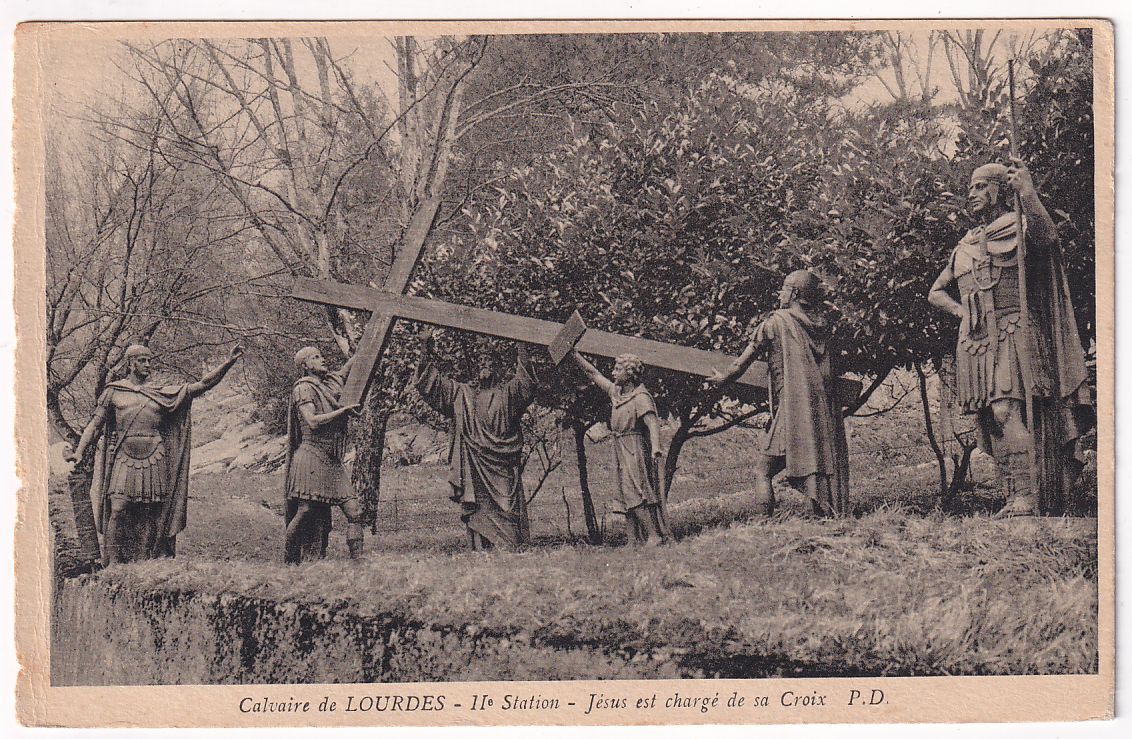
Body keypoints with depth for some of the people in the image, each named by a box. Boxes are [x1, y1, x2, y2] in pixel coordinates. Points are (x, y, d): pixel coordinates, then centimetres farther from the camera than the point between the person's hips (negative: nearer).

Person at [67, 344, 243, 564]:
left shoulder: (163, 395, 15)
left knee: (150, 518, 0)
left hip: (154, 463, 2)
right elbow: (95, 424, 8)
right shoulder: (113, 392, 12)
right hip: (124, 461, -2)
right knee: (118, 511, -13)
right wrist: (79, 452, -6)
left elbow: (203, 385, 11)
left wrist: (230, 361, 2)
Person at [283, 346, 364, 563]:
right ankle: (289, 562, 2)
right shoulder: (303, 388, -4)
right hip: (311, 458, -7)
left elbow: (354, 362, 25)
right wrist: (343, 411, -12)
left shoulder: (331, 381, 17)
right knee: (305, 512, -8)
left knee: (355, 511, -3)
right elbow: (313, 422, -16)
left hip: (333, 462, 7)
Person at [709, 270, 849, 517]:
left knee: (763, 468, -3)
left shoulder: (777, 321, -2)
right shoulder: (822, 324, 14)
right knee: (824, 466, 8)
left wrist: (725, 377, 17)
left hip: (793, 407, -6)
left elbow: (748, 355, 4)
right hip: (825, 409, 6)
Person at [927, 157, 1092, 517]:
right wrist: (961, 311, 11)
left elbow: (1047, 235, -20)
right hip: (974, 340, 7)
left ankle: (1025, 498, -24)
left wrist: (1028, 194, -32)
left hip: (1012, 333, -7)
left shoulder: (1018, 227, 4)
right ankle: (1013, 496, 6)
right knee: (988, 420, 2)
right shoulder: (965, 246, 22)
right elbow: (936, 292, 31)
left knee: (1006, 411, -21)